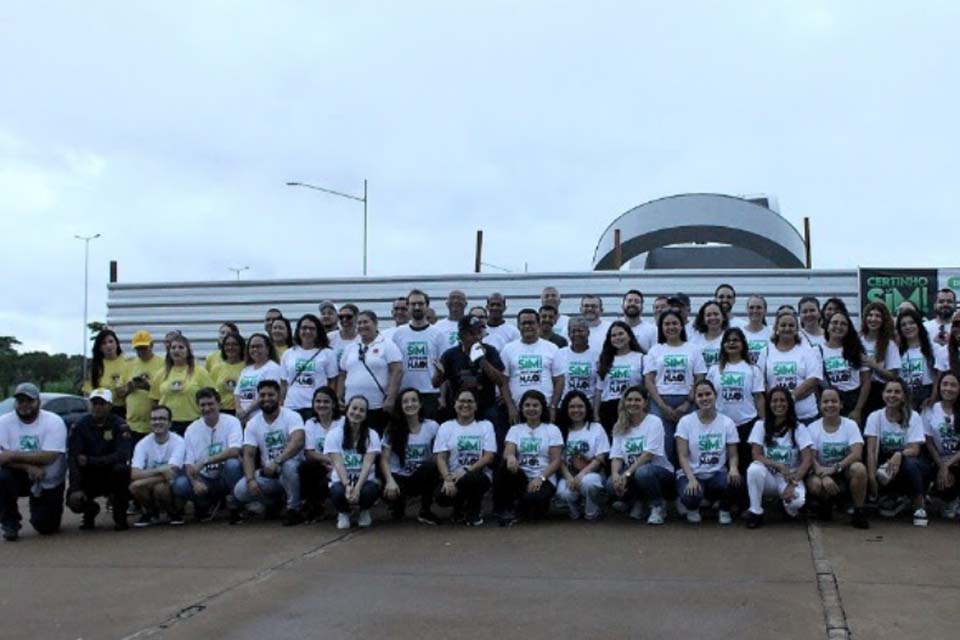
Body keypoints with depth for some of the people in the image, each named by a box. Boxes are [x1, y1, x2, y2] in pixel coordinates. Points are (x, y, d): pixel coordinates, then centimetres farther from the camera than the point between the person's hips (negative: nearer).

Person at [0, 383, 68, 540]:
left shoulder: (54, 421, -16)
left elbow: (48, 457, -27)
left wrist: (13, 455, -29)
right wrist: (28, 466, -32)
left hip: (49, 484, -1)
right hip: (21, 478, 1)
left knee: (46, 526, -5)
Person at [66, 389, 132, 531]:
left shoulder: (119, 425, -10)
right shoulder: (80, 426, -5)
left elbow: (122, 455, -23)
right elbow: (73, 459, -14)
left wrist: (89, 461, -24)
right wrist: (75, 488, -25)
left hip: (111, 476, -1)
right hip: (88, 477, 1)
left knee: (121, 469, -33)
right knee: (74, 500, -24)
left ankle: (120, 515, -11)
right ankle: (90, 510, 16)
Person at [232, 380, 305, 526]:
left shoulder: (292, 416, -12)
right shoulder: (252, 423, 0)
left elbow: (298, 442, -30)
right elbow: (248, 455, -6)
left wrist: (276, 461, -41)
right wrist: (251, 479, -23)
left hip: (292, 471, -4)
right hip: (268, 474, 4)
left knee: (288, 465, -39)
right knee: (240, 490, -20)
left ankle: (294, 510, -16)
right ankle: (273, 503, 13)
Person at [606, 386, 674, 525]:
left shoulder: (654, 422, -9)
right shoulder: (620, 427, 6)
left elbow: (648, 454, -19)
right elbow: (616, 457, -2)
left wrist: (627, 473, -26)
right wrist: (615, 474, -24)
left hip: (658, 470, -4)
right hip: (632, 472, 4)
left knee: (643, 472, -38)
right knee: (612, 485, -27)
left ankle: (658, 507, -9)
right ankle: (637, 502, 7)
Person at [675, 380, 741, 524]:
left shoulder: (727, 422, 1)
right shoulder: (686, 421, -4)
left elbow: (733, 455, 0)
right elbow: (683, 456, -8)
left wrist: (733, 468, -24)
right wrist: (691, 479, -25)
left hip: (717, 475, 2)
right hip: (691, 473, -2)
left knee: (734, 480, -33)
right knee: (691, 496, -36)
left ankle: (724, 510, 2)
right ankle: (693, 507, 6)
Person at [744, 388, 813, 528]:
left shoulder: (799, 428, -4)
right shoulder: (760, 425, -3)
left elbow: (808, 460, -10)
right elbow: (757, 456, -9)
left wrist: (793, 483, -23)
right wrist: (780, 466, -26)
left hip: (791, 477, -1)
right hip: (768, 476, 1)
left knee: (797, 501, -35)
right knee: (754, 469, -35)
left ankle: (789, 506, 6)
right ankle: (755, 512, -14)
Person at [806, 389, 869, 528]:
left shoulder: (850, 425, -4)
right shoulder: (812, 428, -4)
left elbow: (857, 454, -18)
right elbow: (811, 458, -14)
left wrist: (835, 467, -32)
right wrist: (824, 475, -33)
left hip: (845, 470, 0)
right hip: (822, 471, 0)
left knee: (859, 468, -34)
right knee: (814, 484, -34)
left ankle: (859, 512, -14)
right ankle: (826, 503, 5)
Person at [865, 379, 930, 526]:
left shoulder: (913, 417, -8)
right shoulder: (875, 417, -6)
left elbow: (914, 449, -16)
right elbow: (871, 450, -13)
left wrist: (899, 455, -38)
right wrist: (872, 478, -25)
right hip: (884, 464, 2)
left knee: (910, 463, -34)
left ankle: (919, 508, -14)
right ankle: (899, 500, 7)